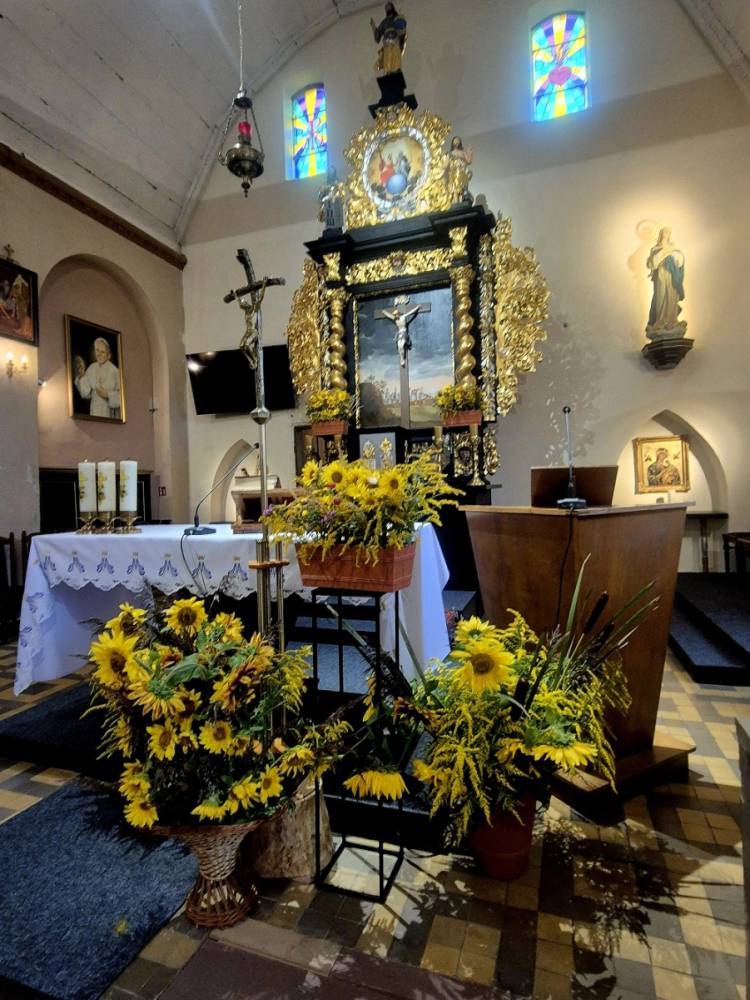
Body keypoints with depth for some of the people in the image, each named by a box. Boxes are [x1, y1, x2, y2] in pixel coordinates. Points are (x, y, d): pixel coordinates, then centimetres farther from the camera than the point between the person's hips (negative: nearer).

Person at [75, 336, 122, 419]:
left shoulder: (114, 370, -12)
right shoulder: (91, 368, 3)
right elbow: (86, 393, 2)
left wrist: (108, 394, -19)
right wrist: (81, 377, -11)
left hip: (109, 411, -4)